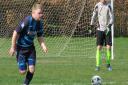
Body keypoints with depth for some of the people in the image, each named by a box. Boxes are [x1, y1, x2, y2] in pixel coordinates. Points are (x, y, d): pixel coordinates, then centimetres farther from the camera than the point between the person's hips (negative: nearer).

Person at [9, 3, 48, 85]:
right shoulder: (27, 21, -25)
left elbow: (40, 37, 9)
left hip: (30, 47, 5)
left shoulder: (40, 23, -4)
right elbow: (16, 33, -20)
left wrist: (43, 46, -9)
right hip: (21, 48, -5)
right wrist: (13, 47, -15)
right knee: (23, 71, -5)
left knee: (32, 70, -8)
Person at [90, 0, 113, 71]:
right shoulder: (97, 6, 2)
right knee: (99, 47, -7)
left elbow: (111, 16, -5)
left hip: (107, 30, 0)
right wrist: (92, 25, 11)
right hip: (100, 29, 0)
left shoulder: (108, 6, -1)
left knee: (108, 47, -5)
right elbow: (94, 16, 12)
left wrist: (110, 24, -20)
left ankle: (108, 64, 13)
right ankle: (97, 65, -4)